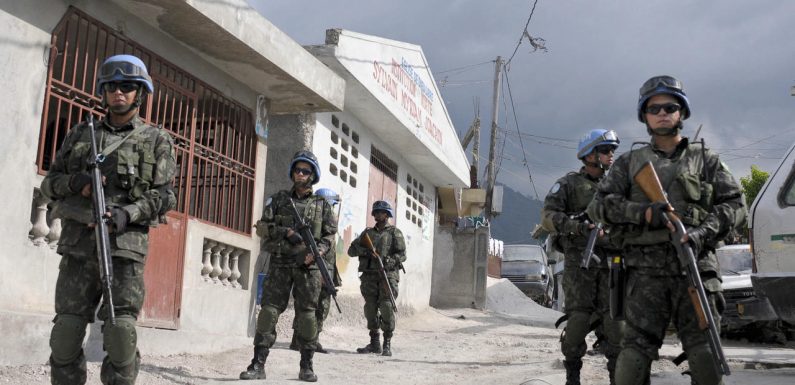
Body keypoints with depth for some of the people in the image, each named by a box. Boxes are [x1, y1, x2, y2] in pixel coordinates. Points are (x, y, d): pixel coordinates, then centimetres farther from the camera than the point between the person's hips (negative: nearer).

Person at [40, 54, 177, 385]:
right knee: (66, 332, 2)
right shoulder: (79, 135, 17)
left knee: (120, 333, -10)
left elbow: (163, 195, 1)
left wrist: (128, 214, -16)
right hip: (78, 243, 3)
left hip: (125, 244, -3)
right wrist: (74, 182, -6)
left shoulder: (156, 141, 8)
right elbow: (49, 182, 17)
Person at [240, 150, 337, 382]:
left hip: (308, 266, 0)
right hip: (280, 264, 0)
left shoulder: (322, 205, 10)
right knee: (269, 310, -6)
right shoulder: (279, 199, 11)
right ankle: (258, 365, -4)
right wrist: (286, 232, -10)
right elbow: (263, 226, 5)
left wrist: (317, 251, -13)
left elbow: (329, 236, 6)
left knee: (306, 315, 1)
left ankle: (306, 366, 9)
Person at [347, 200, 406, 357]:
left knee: (387, 309, -11)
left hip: (387, 275, -4)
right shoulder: (367, 232, 20)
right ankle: (374, 343, 11)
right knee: (370, 310, 3)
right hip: (369, 276, 4)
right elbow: (351, 250, 13)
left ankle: (387, 344, -5)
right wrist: (364, 251, -7)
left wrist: (390, 261, -21)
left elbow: (402, 254, -2)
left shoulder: (394, 233, 8)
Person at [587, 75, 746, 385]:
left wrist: (702, 233, -10)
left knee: (706, 356, -1)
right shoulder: (629, 162, 15)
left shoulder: (705, 159, 15)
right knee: (635, 353, -4)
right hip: (645, 271, 0)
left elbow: (735, 205, 9)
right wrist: (643, 212, -11)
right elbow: (599, 205, 7)